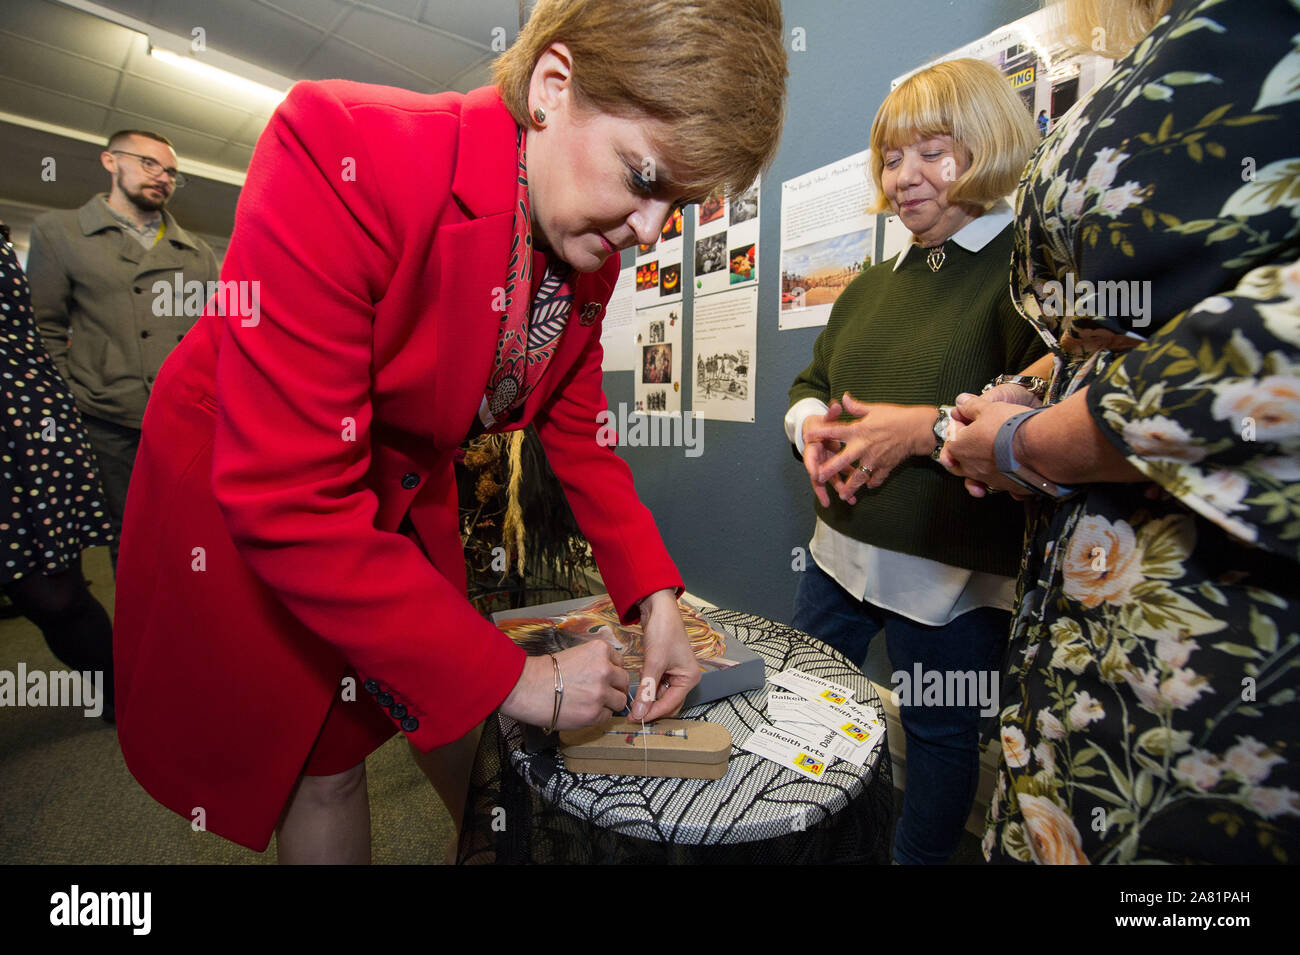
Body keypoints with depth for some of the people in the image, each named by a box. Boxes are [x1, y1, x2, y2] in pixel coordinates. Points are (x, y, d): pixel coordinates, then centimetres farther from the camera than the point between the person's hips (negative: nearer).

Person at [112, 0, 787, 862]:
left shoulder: (592, 250, -11)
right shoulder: (345, 153, -32)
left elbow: (576, 423, -2)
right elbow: (288, 499, -34)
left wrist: (654, 597, -13)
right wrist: (512, 677, -29)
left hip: (406, 500, 5)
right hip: (243, 519, -4)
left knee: (449, 715, 20)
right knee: (320, 762, 11)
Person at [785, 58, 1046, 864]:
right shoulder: (873, 284, 12)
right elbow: (813, 381, 17)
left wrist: (929, 428, -25)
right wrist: (810, 423, -4)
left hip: (957, 572, -7)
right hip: (843, 549, 8)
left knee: (942, 733, 16)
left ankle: (921, 857, 44)